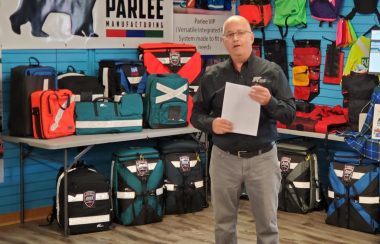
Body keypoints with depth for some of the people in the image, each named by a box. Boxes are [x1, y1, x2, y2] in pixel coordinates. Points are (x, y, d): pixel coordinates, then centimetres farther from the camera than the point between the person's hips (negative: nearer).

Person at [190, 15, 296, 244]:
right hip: (224, 158, 2)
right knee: (224, 223, 12)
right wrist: (211, 124, -15)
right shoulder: (212, 75, 3)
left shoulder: (272, 71, -1)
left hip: (263, 158, -1)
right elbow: (197, 114, 6)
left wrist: (270, 102, -23)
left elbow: (290, 114, -3)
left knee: (267, 223, 7)